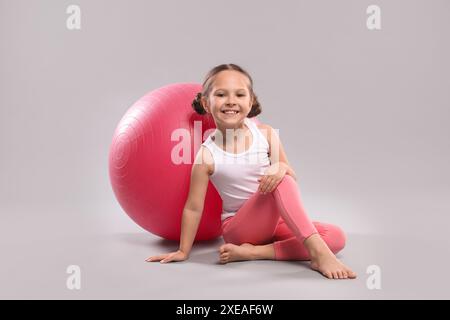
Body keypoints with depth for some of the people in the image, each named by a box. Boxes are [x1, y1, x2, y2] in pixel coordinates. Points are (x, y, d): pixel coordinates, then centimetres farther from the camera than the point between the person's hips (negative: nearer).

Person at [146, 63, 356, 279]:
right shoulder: (207, 155, -15)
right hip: (239, 228, -5)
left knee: (336, 237, -12)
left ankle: (254, 252, -19)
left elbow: (291, 180, 0)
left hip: (274, 220, 5)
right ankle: (318, 252, -29)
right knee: (281, 184, -29)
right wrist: (184, 251, -1)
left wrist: (281, 167, -23)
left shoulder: (266, 134, -6)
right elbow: (193, 208, -8)